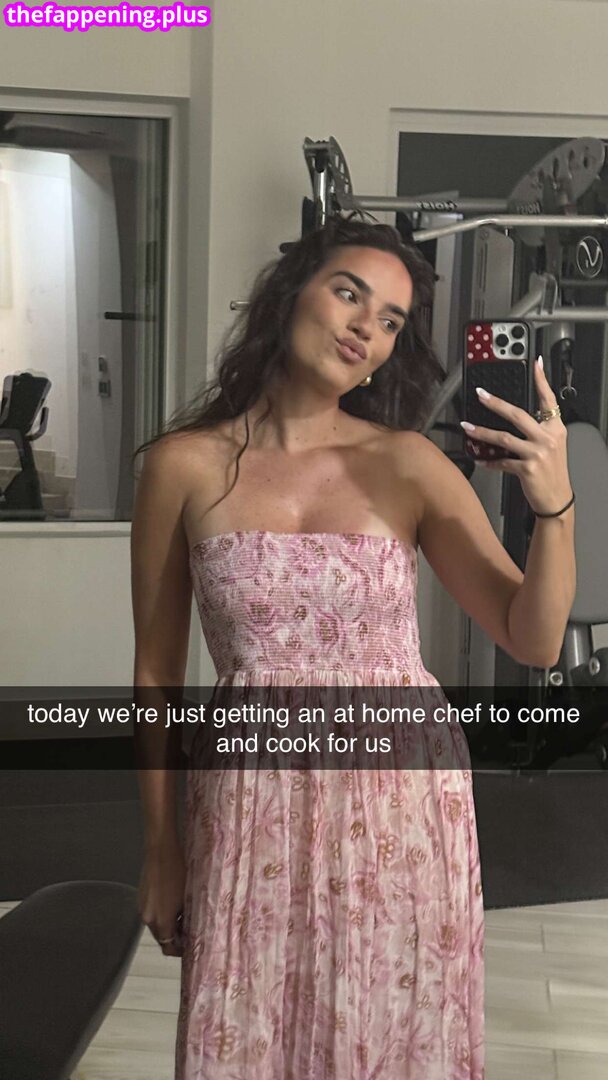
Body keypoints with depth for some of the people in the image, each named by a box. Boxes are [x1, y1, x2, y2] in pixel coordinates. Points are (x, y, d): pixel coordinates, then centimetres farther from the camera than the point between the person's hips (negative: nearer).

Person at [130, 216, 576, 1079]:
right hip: (253, 813, 0)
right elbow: (157, 670, 2)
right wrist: (162, 846, 6)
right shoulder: (186, 464, -4)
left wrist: (555, 506, -21)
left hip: (404, 803, 1)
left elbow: (532, 639, -4)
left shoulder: (409, 461, -3)